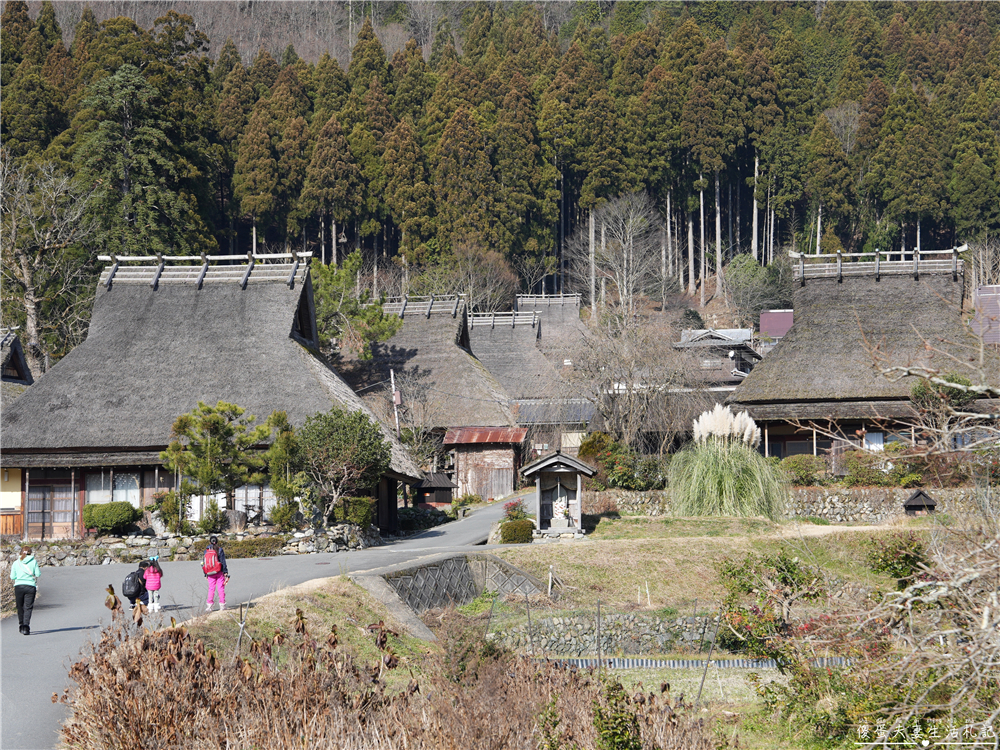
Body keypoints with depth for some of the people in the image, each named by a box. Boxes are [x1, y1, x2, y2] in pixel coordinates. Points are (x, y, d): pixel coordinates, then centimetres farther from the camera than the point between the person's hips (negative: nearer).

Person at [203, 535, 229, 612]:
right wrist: (225, 572, -3)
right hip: (219, 572, -3)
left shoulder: (206, 551, 4)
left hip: (210, 573, 3)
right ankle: (222, 605, 3)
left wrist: (206, 575, 16)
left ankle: (209, 606, 2)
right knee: (221, 588, 3)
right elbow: (223, 562, -8)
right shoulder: (219, 550, -8)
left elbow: (204, 563, 8)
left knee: (211, 589, 8)